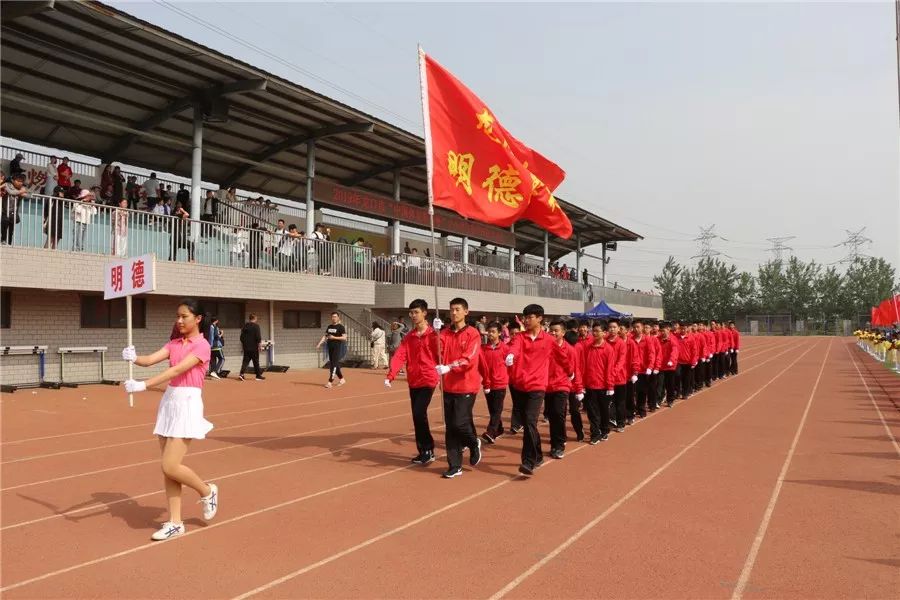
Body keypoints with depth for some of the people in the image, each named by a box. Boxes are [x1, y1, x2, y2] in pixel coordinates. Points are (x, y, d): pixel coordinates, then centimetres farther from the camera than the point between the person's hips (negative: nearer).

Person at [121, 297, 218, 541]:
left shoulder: (202, 345, -9)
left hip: (187, 404, -7)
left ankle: (207, 491, 17)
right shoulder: (174, 344, 13)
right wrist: (134, 358, -24)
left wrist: (143, 385, -29)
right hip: (169, 402, 7)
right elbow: (150, 360, -2)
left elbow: (177, 370, -21)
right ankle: (175, 523, 17)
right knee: (168, 468, 8)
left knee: (170, 467, -10)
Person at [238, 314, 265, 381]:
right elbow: (258, 337, -14)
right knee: (256, 361, 4)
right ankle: (258, 376, 11)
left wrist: (242, 345, 21)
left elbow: (242, 337, 13)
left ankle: (241, 374, -11)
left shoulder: (245, 326, 9)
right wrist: (259, 345, -6)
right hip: (254, 347, -5)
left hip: (246, 347, 5)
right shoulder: (256, 326, -9)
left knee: (245, 361, 6)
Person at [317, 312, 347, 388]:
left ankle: (330, 382, -12)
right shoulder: (329, 327, 14)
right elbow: (325, 336, 15)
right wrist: (319, 344, 3)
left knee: (334, 364, -10)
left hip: (337, 347, -7)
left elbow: (344, 338, -13)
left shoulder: (341, 327, -6)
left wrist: (334, 337, -20)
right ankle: (341, 379, 24)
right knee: (332, 364, 11)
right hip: (330, 347, 7)